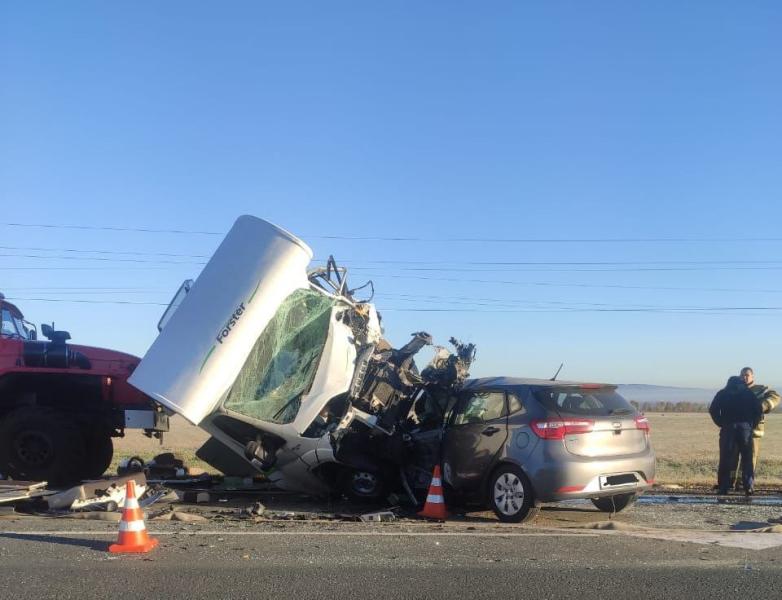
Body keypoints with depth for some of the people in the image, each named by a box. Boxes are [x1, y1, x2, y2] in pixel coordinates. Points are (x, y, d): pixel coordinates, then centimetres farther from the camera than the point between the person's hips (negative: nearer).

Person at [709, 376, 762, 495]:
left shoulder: (722, 393, 13)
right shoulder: (748, 393, 13)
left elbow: (712, 410, 1)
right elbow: (758, 410, 1)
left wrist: (721, 424, 6)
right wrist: (752, 425, 8)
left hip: (728, 429, 0)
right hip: (745, 428, 0)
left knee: (725, 460, 3)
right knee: (747, 460, 6)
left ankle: (723, 487, 0)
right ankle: (749, 487, 0)